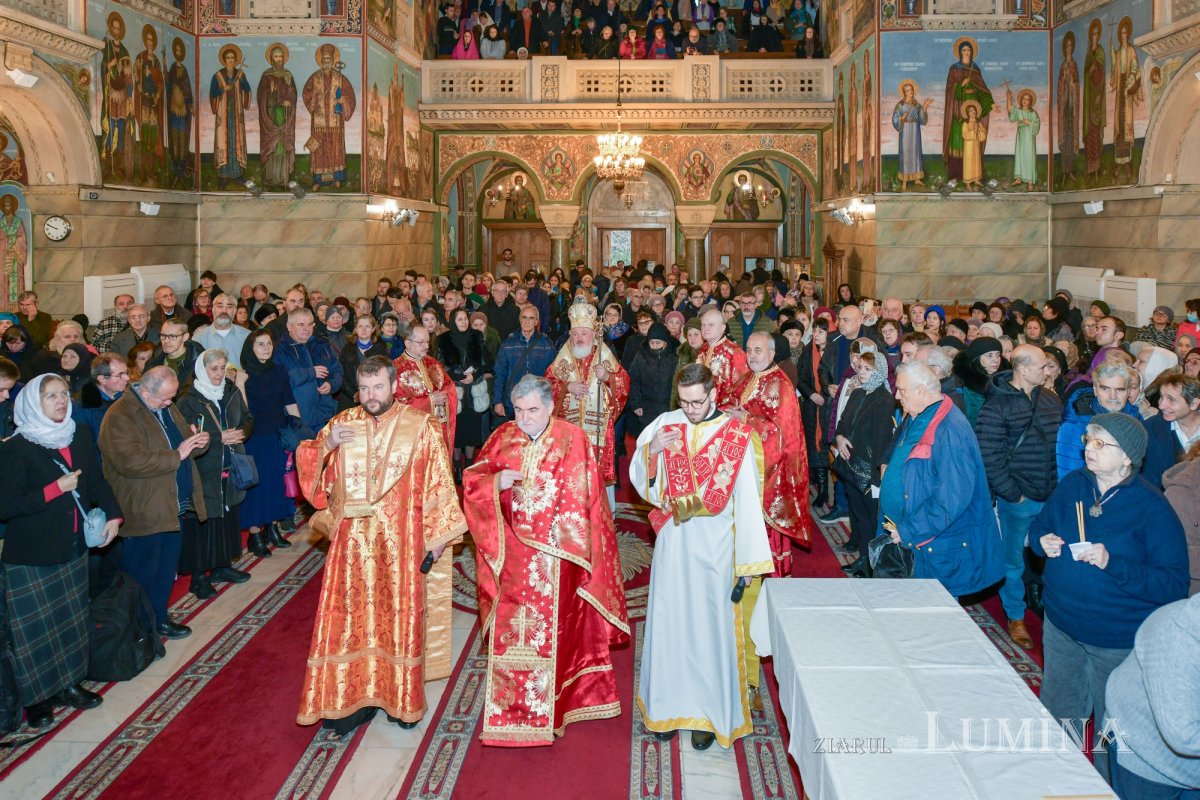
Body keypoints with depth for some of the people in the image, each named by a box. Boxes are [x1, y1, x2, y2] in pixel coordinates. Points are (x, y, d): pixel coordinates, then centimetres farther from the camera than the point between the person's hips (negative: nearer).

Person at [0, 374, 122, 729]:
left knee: (71, 618, 14)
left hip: (73, 547, 6)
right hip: (30, 556, -6)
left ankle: (68, 683, 29)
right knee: (35, 627, 3)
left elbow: (96, 480, 12)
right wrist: (56, 489, -21)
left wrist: (112, 514, 0)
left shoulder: (79, 436, 3)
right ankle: (36, 697, 17)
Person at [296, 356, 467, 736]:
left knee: (400, 618, 6)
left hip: (401, 544, -2)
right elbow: (307, 465, 3)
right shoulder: (343, 422, 5)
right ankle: (353, 698, 16)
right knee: (353, 620, 4)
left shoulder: (420, 427, -4)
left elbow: (438, 484, -3)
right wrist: (327, 443, -16)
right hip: (353, 543, 2)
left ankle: (400, 698, 21)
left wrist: (438, 535, -6)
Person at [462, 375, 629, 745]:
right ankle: (510, 709, 20)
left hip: (554, 554, -3)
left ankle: (550, 707, 16)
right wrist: (496, 482, -13)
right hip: (511, 554, 3)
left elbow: (581, 496, -5)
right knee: (509, 630, 7)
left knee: (552, 629, 3)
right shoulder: (503, 438, 5)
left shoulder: (572, 440, -5)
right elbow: (472, 479, 8)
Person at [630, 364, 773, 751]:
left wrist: (749, 559, -7)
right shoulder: (665, 425, 1)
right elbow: (639, 479, 6)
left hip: (714, 548, -3)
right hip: (672, 544, 3)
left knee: (710, 626, 4)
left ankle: (709, 713, 17)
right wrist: (650, 451, -16)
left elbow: (747, 500, -7)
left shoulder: (737, 435, -7)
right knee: (669, 622, 9)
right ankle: (669, 705, 24)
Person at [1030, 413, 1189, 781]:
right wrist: (1043, 541, -10)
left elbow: (1174, 585, -21)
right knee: (1057, 716, 23)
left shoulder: (1152, 507, -18)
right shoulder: (1071, 485, -2)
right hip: (1061, 627, 5)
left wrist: (1113, 564, -32)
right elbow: (1038, 526, 13)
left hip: (1119, 642, -5)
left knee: (1111, 736, 12)